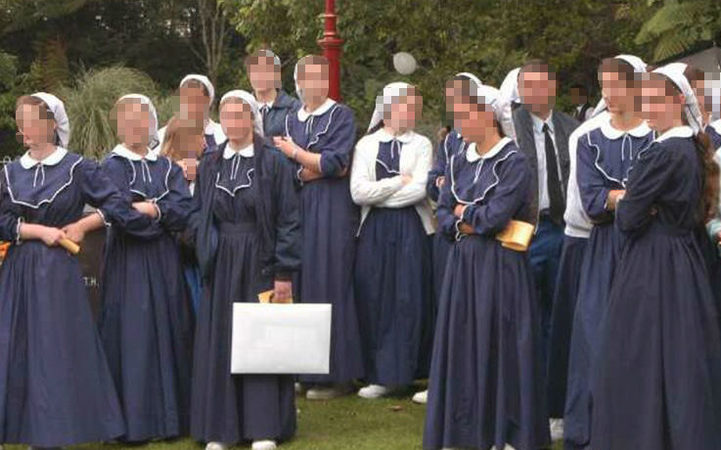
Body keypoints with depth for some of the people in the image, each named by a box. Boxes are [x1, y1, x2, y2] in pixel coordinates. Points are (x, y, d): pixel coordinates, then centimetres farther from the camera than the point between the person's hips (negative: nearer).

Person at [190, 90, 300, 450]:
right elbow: (197, 214, 12)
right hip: (220, 266, 4)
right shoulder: (210, 165, 8)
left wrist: (284, 272, -11)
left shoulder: (273, 163, -4)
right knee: (218, 343, 4)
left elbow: (288, 220, -6)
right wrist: (207, 249, -6)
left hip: (260, 262, -4)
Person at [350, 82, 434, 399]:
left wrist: (379, 195, -6)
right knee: (373, 300, 0)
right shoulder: (366, 145, 7)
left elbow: (420, 189, -9)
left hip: (411, 229, -1)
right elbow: (358, 192, -5)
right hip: (374, 231, 1)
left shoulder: (421, 145, 5)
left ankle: (400, 370, 4)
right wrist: (400, 181, -6)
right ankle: (379, 375, 7)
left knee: (409, 299, -3)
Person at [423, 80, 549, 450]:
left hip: (500, 266, -7)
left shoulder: (514, 162, -10)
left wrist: (464, 213, -2)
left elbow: (496, 215, -19)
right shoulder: (460, 161, 11)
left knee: (498, 345, -3)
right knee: (463, 344, 7)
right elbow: (444, 215, 9)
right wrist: (476, 223, -9)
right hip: (464, 263, 7)